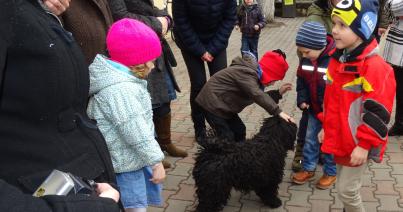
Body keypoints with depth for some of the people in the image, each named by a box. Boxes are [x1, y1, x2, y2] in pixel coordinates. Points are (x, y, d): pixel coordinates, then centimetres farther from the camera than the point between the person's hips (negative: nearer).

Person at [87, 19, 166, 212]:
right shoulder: (121, 90, -28)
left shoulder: (122, 81, 7)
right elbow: (137, 133, -28)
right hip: (125, 162, -10)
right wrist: (156, 161, -21)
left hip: (133, 157, 10)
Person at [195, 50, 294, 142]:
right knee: (227, 137, -10)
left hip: (223, 106, 10)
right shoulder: (245, 74, -27)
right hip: (212, 105, -10)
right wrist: (278, 112, -42)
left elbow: (261, 96, 9)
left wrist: (278, 93, -3)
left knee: (239, 130, 12)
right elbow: (257, 95, -39)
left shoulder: (254, 75, 5)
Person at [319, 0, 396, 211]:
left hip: (358, 144, -8)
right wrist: (326, 128, 19)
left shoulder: (374, 67, -23)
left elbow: (378, 112, -22)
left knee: (346, 190, 1)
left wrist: (364, 145, -20)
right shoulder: (337, 60, 4)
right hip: (340, 139, 8)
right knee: (344, 187, 20)